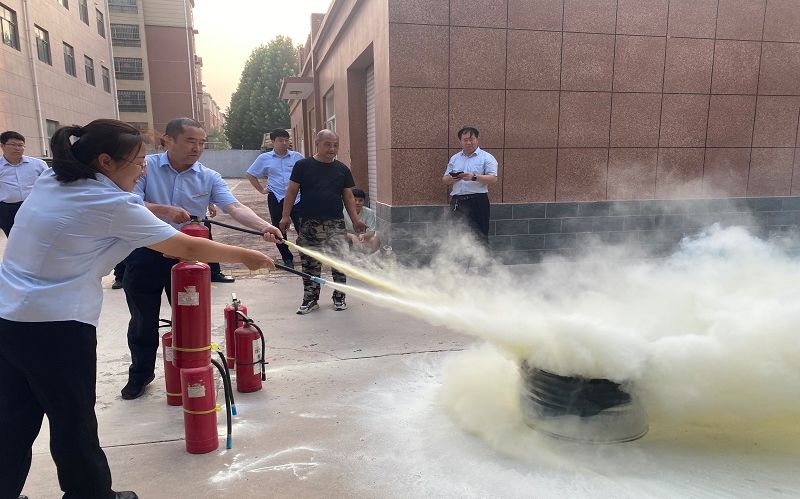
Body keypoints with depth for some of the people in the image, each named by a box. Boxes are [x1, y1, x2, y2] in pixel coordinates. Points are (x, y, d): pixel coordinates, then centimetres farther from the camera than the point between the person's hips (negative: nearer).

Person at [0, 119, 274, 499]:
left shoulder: (50, 181, 7)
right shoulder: (112, 205, -16)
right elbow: (187, 248, -12)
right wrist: (245, 256, -2)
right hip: (56, 328, -8)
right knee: (74, 423, 9)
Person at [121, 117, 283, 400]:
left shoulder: (209, 178, -1)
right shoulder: (146, 167, -5)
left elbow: (234, 208, -14)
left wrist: (263, 226, -31)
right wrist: (165, 210, -29)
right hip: (145, 255, -1)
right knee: (143, 320, 13)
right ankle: (140, 375, 33)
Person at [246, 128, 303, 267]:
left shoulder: (297, 157, 2)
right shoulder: (264, 158, 4)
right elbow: (251, 175, 14)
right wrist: (261, 190, 7)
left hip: (297, 197, -1)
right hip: (276, 198, 1)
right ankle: (287, 258, 20)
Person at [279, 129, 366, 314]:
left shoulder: (342, 169, 9)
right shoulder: (303, 166, 1)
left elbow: (348, 196, 11)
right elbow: (291, 192, 2)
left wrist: (355, 220, 2)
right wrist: (286, 216, -6)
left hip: (336, 223, 2)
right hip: (309, 223, -1)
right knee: (310, 263, 4)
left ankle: (339, 297, 14)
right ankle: (310, 299, 18)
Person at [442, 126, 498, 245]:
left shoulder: (486, 157, 1)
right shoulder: (454, 158, 17)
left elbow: (493, 179, -10)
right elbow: (444, 179, 16)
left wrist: (474, 177, -23)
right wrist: (451, 179, -8)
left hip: (478, 201, -5)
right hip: (457, 202, 5)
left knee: (480, 236, -6)